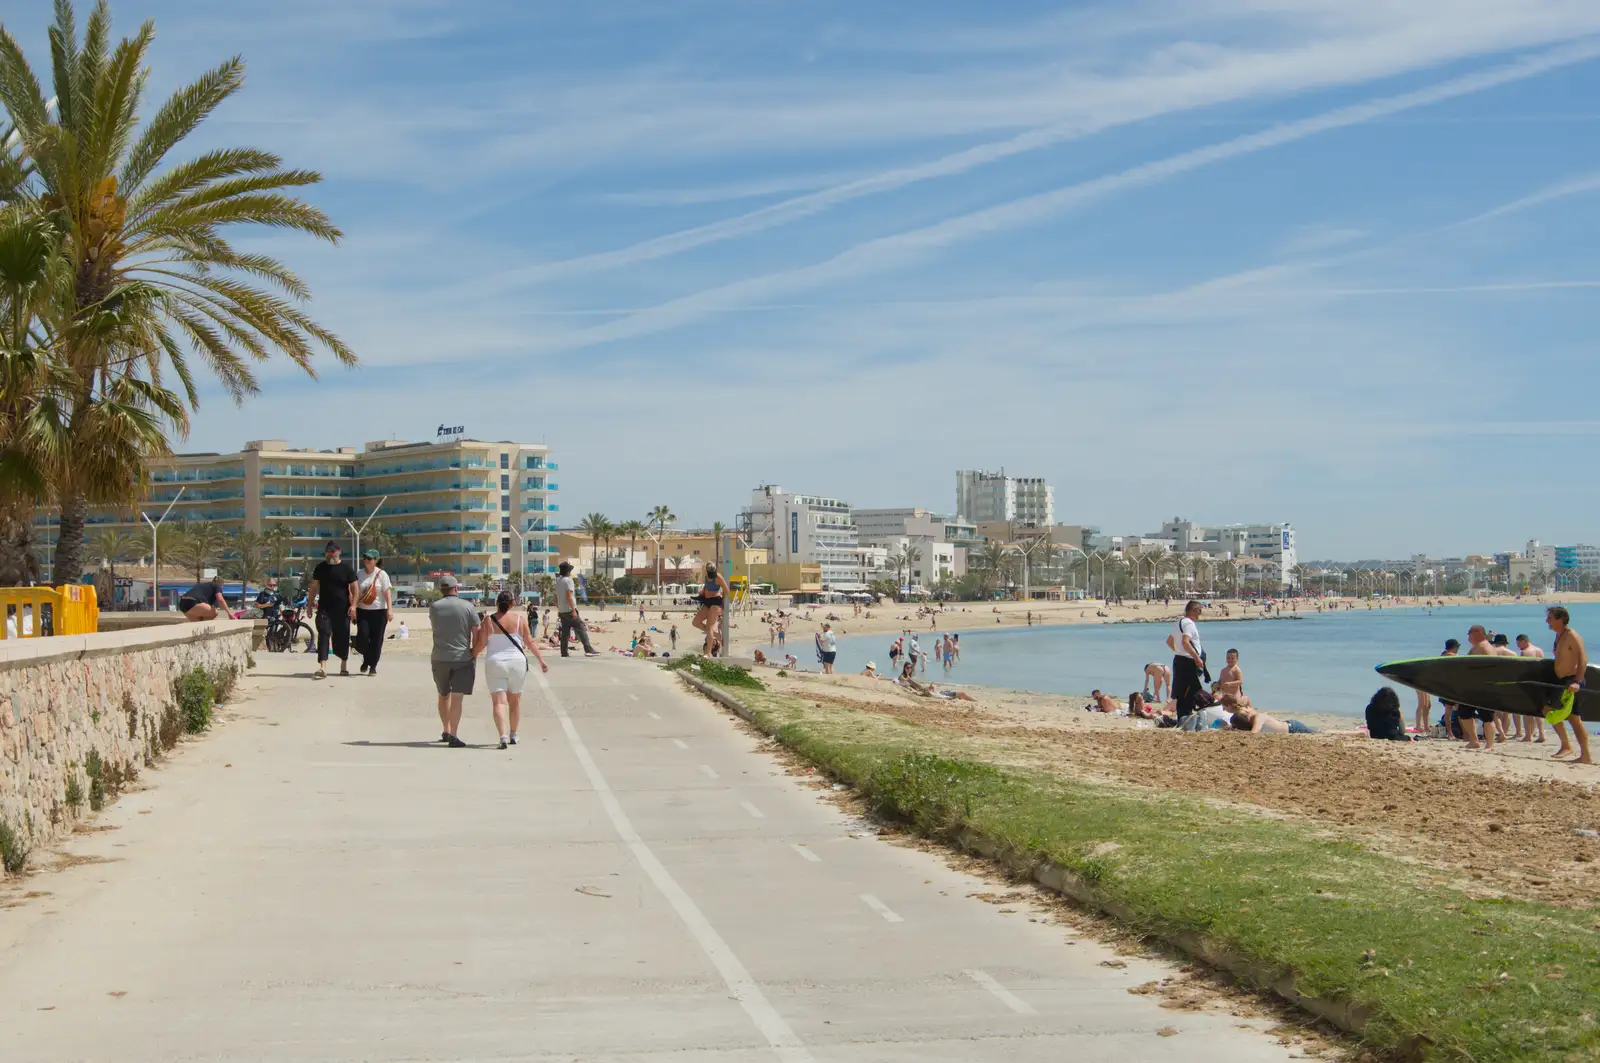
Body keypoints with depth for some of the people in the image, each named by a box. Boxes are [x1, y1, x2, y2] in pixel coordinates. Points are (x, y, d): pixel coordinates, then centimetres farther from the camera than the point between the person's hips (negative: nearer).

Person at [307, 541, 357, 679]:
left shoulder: (346, 568, 1)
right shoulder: (321, 567, 8)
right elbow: (314, 586, 15)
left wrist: (353, 605, -11)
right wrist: (310, 604, 12)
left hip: (342, 609, -1)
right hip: (324, 608, 1)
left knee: (342, 636, 7)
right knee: (323, 634, -13)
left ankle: (344, 664, 27)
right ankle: (323, 667, -23)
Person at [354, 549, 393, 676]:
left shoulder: (381, 574, -2)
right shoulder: (359, 574, 9)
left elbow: (388, 593, -7)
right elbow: (356, 593, 13)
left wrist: (390, 610, -16)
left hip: (378, 611, -3)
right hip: (362, 611, 3)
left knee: (376, 640, -2)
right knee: (362, 638, -9)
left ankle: (373, 666, 9)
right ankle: (366, 660, 17)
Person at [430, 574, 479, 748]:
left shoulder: (434, 608, 0)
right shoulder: (468, 607, -5)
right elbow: (478, 634, -6)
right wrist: (474, 654, 6)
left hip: (440, 658, 2)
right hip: (463, 658, -2)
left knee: (444, 696, 20)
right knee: (457, 698, -6)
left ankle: (446, 731, 28)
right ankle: (453, 736, -14)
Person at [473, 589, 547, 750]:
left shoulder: (488, 620, -5)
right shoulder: (520, 618, -2)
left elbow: (480, 645, -4)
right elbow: (530, 642, 3)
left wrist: (472, 656, 14)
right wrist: (541, 660, 11)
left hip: (494, 663, -2)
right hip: (517, 663, 2)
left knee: (499, 702, -5)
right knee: (515, 700, 19)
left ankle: (503, 737, -22)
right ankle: (513, 735, 29)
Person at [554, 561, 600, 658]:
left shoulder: (558, 581, 13)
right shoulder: (568, 580, -11)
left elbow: (556, 597, 19)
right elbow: (569, 596, -19)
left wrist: (558, 611, 26)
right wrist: (574, 610, -20)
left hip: (561, 611, 8)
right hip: (569, 610, -8)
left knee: (565, 633, 10)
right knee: (581, 629, -8)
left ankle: (564, 653, 8)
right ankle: (588, 650, -16)